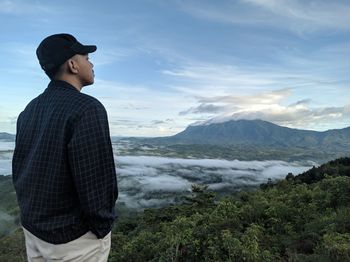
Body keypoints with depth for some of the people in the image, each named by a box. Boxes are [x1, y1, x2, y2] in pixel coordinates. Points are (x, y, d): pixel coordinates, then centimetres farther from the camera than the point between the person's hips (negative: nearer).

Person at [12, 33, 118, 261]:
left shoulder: (30, 110, 2)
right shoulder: (87, 108, -23)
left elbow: (19, 170, 9)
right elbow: (97, 180, -25)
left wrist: (33, 213, 17)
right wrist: (102, 227, -9)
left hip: (33, 228, 7)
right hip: (74, 237, -7)